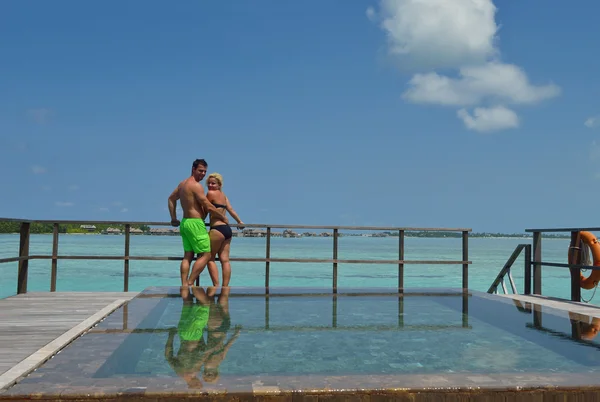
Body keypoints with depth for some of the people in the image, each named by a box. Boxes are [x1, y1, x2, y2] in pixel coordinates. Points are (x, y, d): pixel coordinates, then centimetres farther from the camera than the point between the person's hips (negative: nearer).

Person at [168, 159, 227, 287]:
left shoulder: (182, 184, 15)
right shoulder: (196, 186, -14)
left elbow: (171, 198, 27)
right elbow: (209, 207, -14)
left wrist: (174, 218, 27)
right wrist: (224, 217, -1)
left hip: (185, 222, 10)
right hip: (195, 223, -10)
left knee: (188, 256, 8)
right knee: (206, 255, -4)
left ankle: (184, 284, 5)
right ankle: (190, 283, -7)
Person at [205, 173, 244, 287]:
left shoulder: (211, 193, -5)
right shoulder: (223, 195, 17)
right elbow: (230, 209, 20)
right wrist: (239, 221, 30)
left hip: (217, 229, -8)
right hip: (227, 230, 8)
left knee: (210, 258, 2)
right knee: (225, 260, 4)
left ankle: (216, 286, -4)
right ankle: (225, 287, 3)